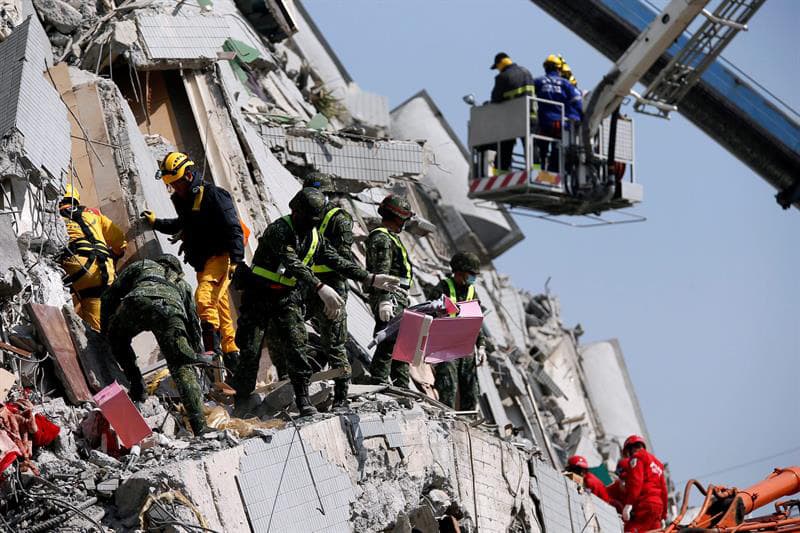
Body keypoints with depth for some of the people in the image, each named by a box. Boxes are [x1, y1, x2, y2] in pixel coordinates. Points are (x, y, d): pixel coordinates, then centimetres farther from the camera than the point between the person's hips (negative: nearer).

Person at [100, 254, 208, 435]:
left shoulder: (140, 265, 42)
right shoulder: (182, 283, 47)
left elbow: (110, 296, 32)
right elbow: (193, 322, 46)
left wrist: (105, 332, 37)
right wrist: (196, 354, 55)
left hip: (139, 300, -1)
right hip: (171, 310, 1)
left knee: (117, 339, 30)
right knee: (182, 368, 3)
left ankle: (136, 385, 19)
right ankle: (199, 425, -9)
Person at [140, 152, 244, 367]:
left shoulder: (213, 194, -12)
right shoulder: (182, 200, 15)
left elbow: (233, 228, -17)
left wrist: (235, 260, -24)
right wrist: (156, 223, 34)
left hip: (219, 257, -9)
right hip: (202, 263, 9)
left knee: (204, 298, -25)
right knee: (220, 307, 12)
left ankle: (213, 348, -29)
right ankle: (230, 350, 19)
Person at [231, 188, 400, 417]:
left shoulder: (314, 238, 5)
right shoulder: (278, 230, -20)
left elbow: (337, 261, 11)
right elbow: (293, 263, -34)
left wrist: (371, 279, 6)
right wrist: (320, 288, -46)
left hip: (288, 297, 6)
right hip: (259, 297, -5)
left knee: (297, 348, -6)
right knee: (250, 350, -5)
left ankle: (303, 402, -4)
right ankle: (242, 402, 7)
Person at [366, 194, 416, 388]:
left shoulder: (390, 238, 23)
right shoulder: (381, 239, -12)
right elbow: (381, 273, -22)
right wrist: (384, 300, -29)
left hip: (398, 299, 11)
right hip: (390, 299, -11)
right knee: (388, 343, -14)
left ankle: (402, 385, 20)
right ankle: (378, 383, -14)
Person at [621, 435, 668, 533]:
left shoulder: (637, 457, 4)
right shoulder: (657, 463, 30)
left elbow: (635, 481, -12)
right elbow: (663, 490, 27)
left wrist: (628, 503, -20)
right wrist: (663, 515, 28)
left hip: (643, 504, -8)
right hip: (658, 505, 9)